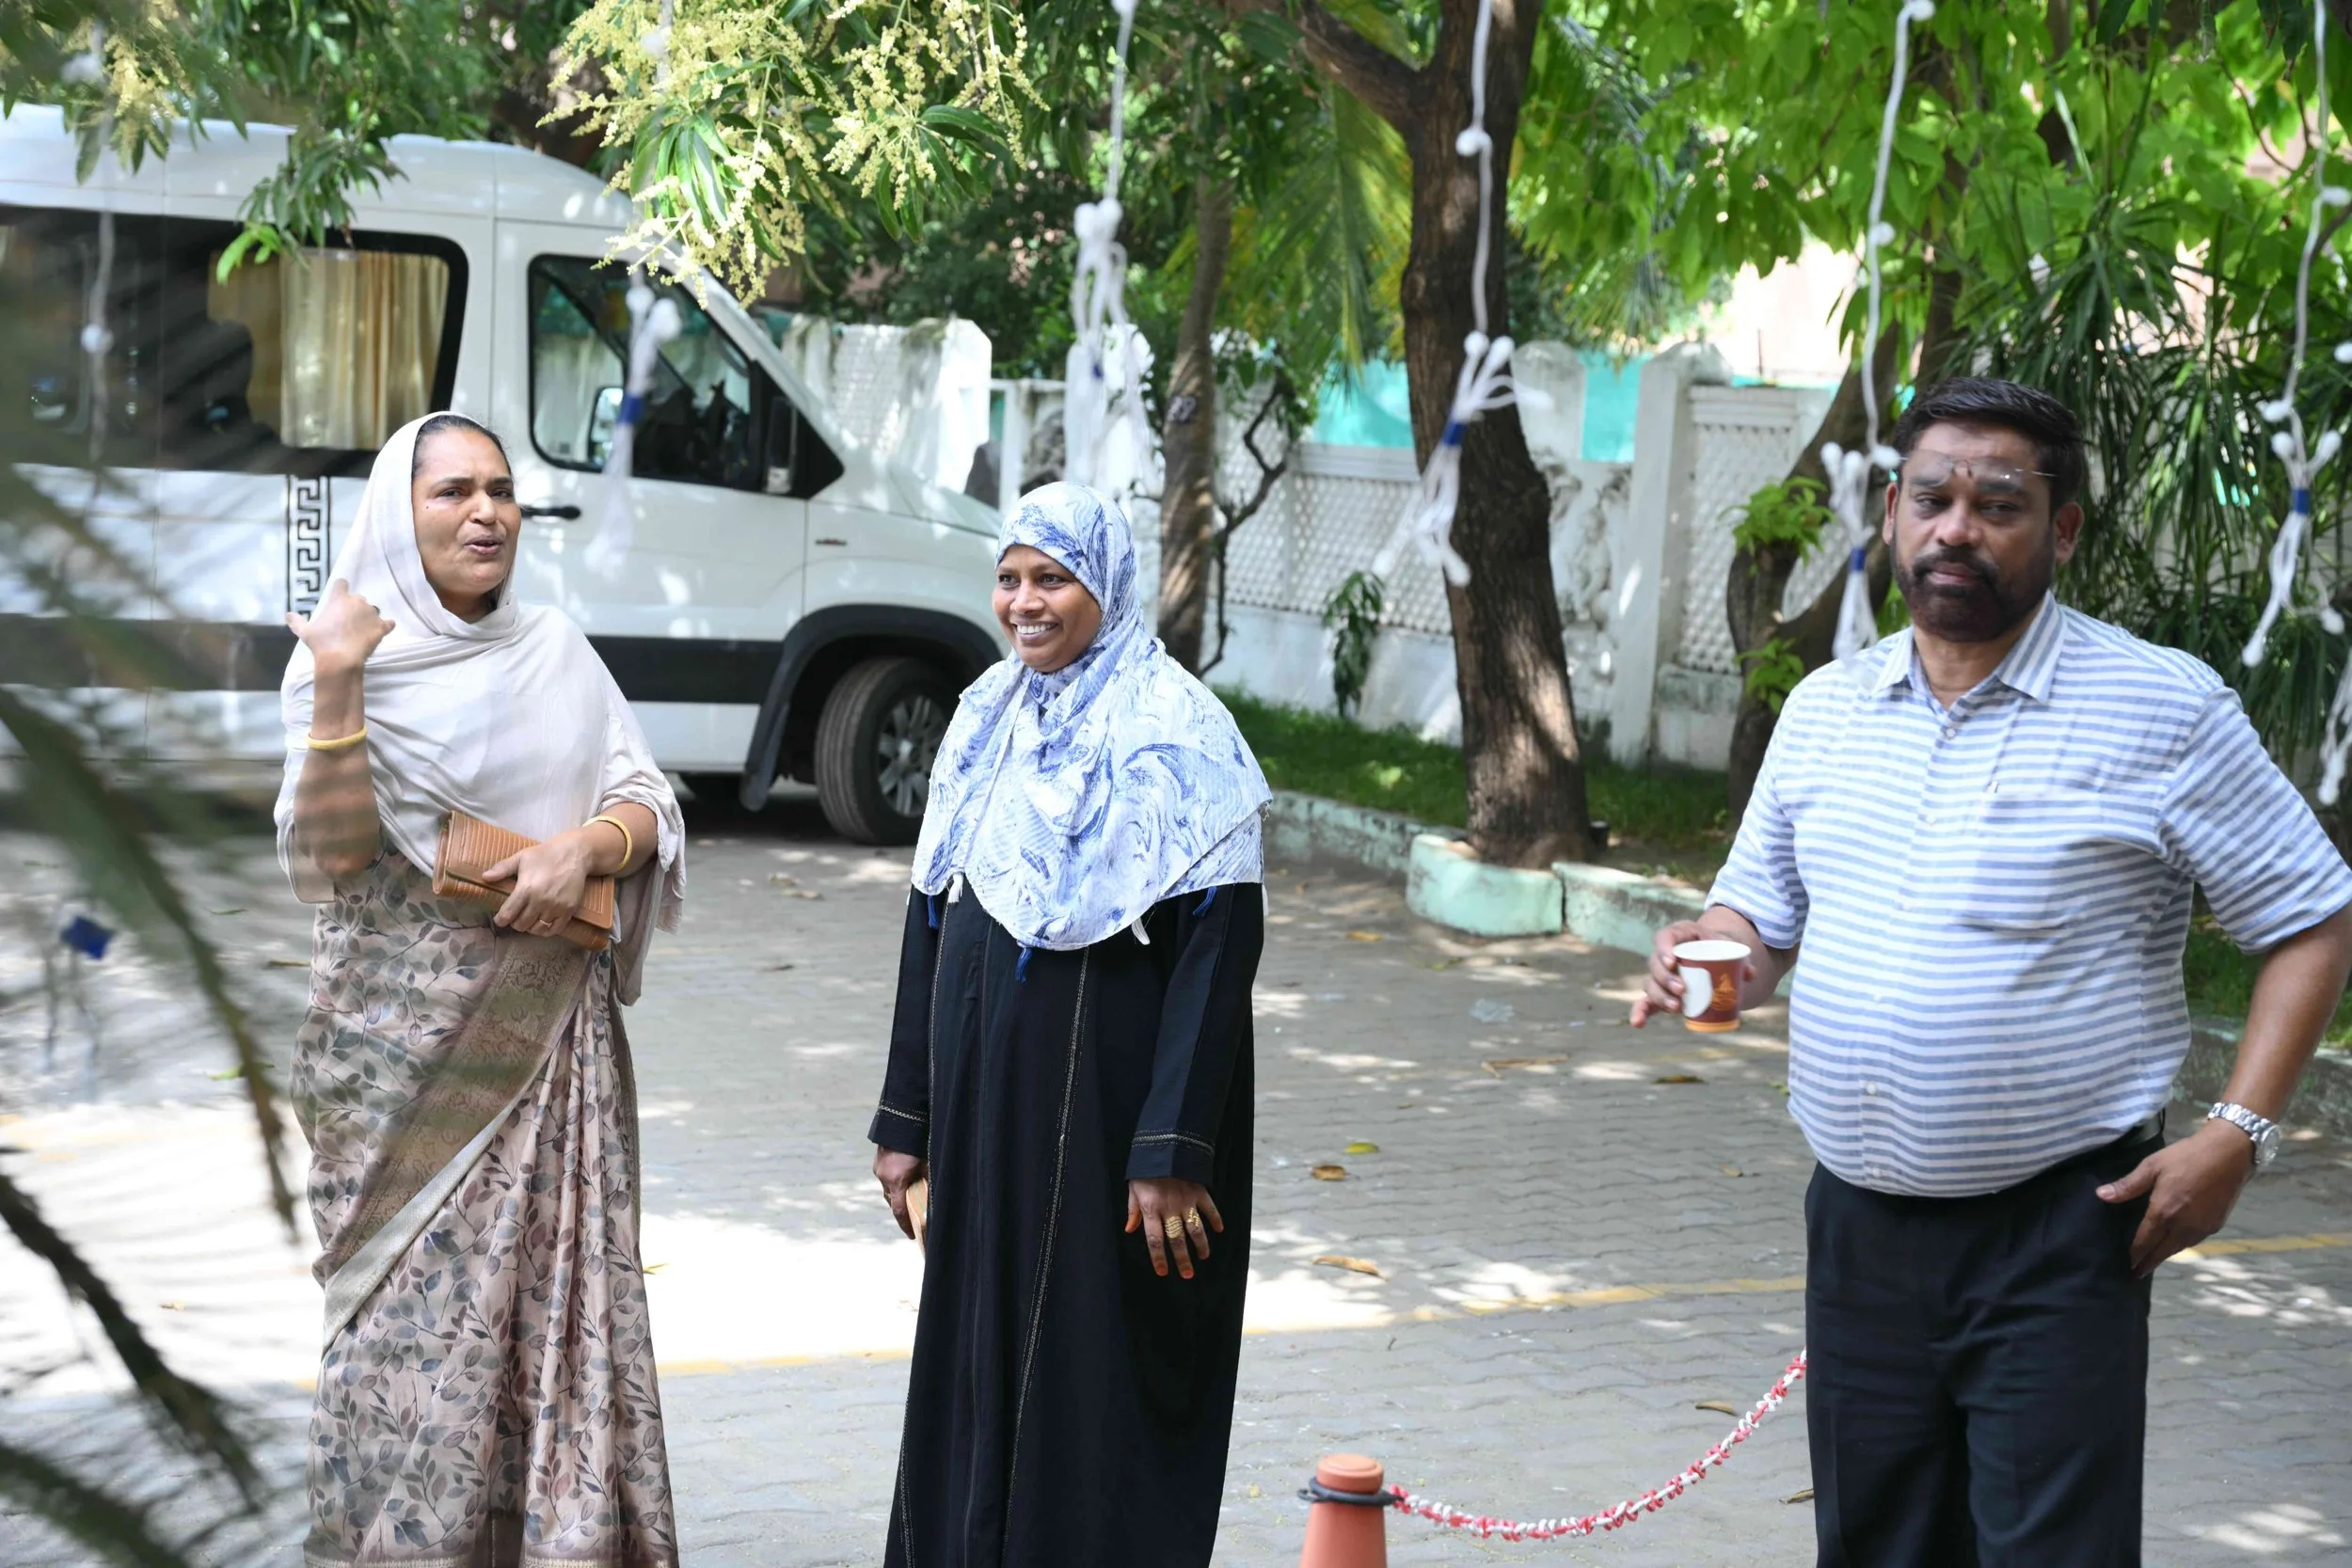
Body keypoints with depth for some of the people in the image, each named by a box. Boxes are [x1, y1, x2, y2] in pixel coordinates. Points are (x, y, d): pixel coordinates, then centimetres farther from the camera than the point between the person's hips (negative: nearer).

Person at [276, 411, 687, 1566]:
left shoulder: (556, 652, 10)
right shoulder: (344, 658, -2)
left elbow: (649, 811, 9)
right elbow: (325, 863, -10)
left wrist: (584, 846, -12)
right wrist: (335, 694, -21)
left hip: (549, 1034, 4)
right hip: (407, 1039, -3)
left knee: (560, 1296, 1)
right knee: (419, 1313, -5)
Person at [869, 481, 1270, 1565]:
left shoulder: (1174, 735, -10)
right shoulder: (986, 720, 9)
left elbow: (1220, 947, -15)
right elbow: (932, 924, 14)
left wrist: (1175, 1152, -20)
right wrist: (907, 1118, 12)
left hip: (1105, 1112, -6)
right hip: (983, 1108, 6)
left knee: (1096, 1377, 2)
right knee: (974, 1364, 12)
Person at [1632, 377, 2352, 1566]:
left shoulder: (2165, 708, -7)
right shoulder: (1825, 708, 9)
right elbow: (1762, 916, 16)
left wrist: (2237, 1133, -14)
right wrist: (1717, 951, -8)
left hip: (2057, 1236, -5)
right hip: (1859, 1223, 5)